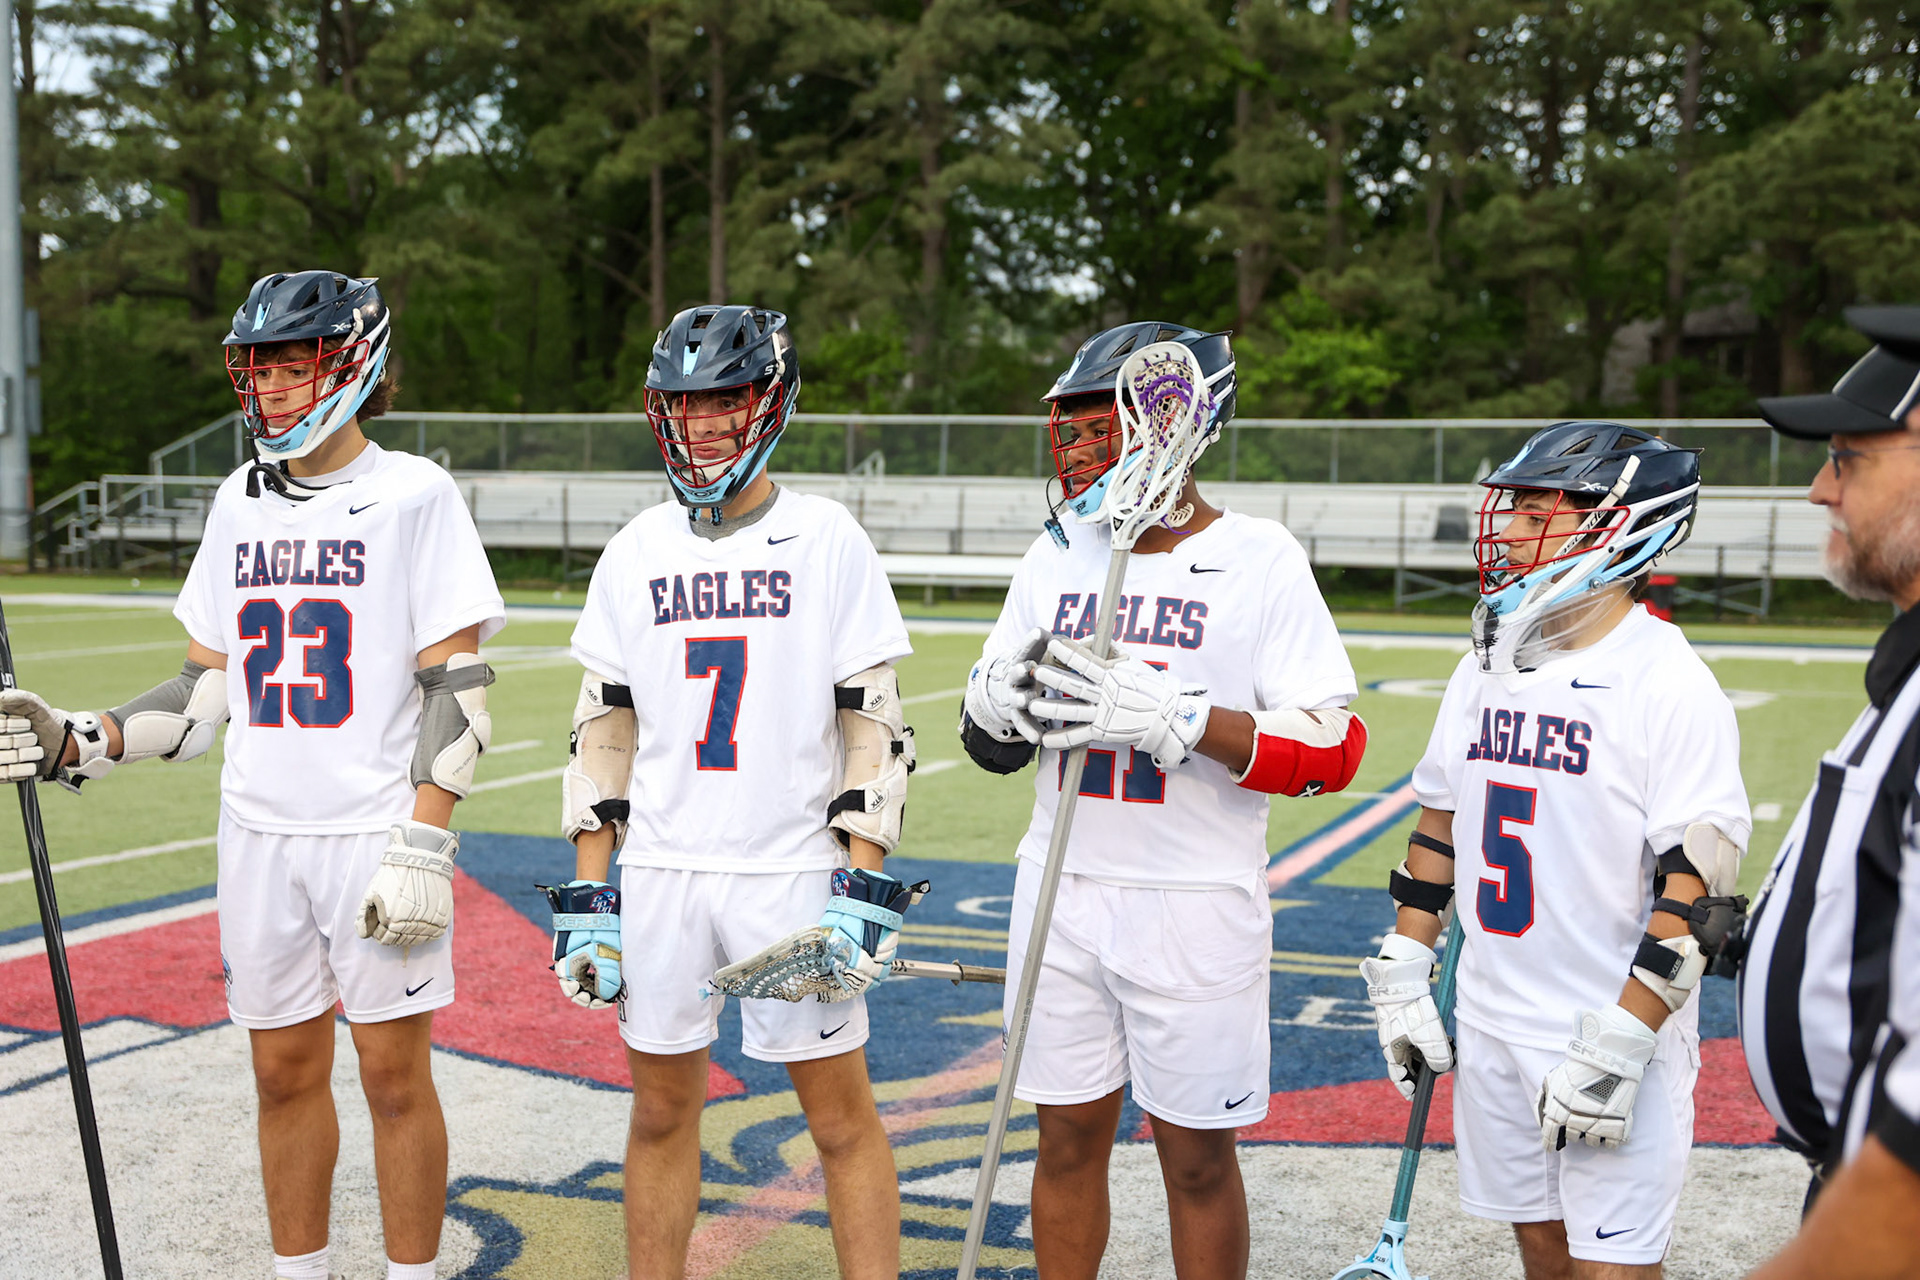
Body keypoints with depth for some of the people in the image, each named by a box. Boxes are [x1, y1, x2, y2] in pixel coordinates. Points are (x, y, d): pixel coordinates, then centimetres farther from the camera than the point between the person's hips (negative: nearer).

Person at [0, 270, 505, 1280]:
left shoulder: (412, 493, -5)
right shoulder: (239, 503, 12)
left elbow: (455, 688, -9)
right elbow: (209, 684, 15)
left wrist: (422, 846, -16)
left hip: (377, 835, -5)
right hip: (259, 832, 5)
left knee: (394, 1076, 2)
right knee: (284, 1072, 12)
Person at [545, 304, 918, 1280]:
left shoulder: (826, 539, -3)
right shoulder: (639, 550, 8)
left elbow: (874, 722, -5)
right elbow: (604, 727, 10)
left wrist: (864, 888, -12)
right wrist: (587, 891, 5)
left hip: (793, 870, -3)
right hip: (658, 871, 4)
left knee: (840, 1115, 2)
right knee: (661, 1107, 12)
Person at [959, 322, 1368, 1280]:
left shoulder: (1261, 562, -7)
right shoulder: (1055, 558, 8)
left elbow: (1331, 749, -14)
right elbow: (989, 743, 13)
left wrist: (1171, 716, -24)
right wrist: (1007, 691, -11)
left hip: (1196, 904, -4)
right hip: (1061, 889, 4)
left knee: (1198, 1158, 7)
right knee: (1068, 1138, 13)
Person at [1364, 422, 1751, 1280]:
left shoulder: (1668, 685, -15)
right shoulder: (1488, 667, 8)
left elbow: (1695, 888, -18)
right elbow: (1439, 824, 15)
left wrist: (1617, 1047, -21)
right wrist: (1400, 976, 12)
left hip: (1616, 1028, -6)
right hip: (1492, 1022, 6)